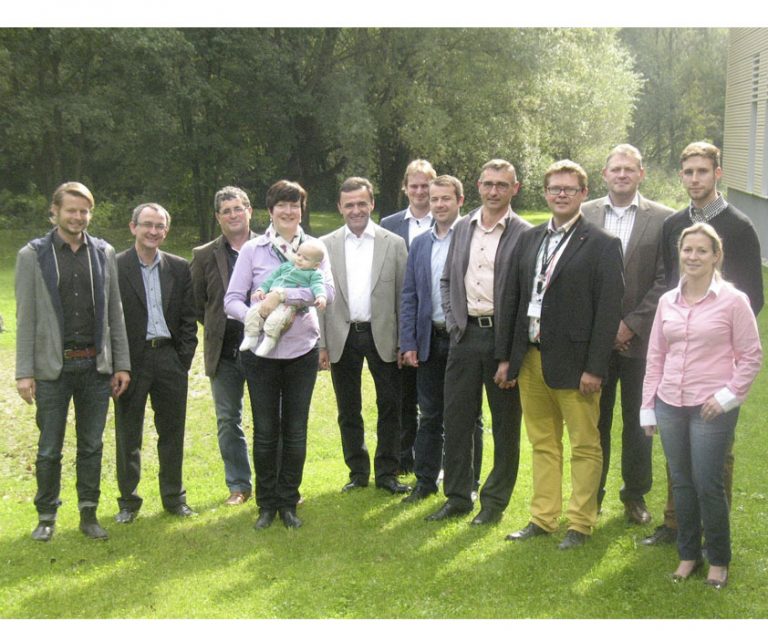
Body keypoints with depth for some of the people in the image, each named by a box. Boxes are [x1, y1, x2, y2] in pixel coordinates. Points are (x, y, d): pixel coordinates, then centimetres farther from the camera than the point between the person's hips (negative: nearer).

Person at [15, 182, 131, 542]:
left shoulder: (103, 253, 6)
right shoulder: (33, 255, -2)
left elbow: (115, 312, 8)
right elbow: (25, 318, -4)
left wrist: (121, 363, 5)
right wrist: (24, 373, -8)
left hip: (96, 366, 2)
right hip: (53, 367, -2)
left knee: (91, 447, 10)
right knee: (49, 450, 7)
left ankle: (89, 515, 21)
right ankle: (46, 516, 22)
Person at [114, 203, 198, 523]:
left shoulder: (179, 268, 7)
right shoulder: (115, 267, -5)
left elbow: (188, 317, 8)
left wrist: (184, 358, 0)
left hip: (170, 359, 3)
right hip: (131, 360, -3)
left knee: (172, 432, 10)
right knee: (128, 434, 7)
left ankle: (174, 497, 23)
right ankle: (128, 500, 20)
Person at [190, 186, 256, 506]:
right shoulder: (204, 256, 4)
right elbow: (197, 303, 9)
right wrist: (216, 328, 2)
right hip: (224, 352, 2)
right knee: (228, 420, 9)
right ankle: (239, 484, 22)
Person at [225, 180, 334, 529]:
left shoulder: (314, 247, 2)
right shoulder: (252, 249, 0)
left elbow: (327, 291, -13)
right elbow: (232, 300, -2)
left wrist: (282, 295, -23)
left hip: (302, 351, 1)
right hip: (262, 352, -1)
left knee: (295, 430, 8)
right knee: (265, 430, 6)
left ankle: (288, 502, 21)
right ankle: (266, 503, 20)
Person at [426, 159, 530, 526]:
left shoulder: (525, 234, -5)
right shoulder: (462, 228, 10)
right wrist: (452, 321, 4)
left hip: (503, 338, -4)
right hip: (465, 334, 4)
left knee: (505, 425, 6)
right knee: (456, 419, 8)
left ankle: (495, 501, 19)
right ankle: (457, 496, 21)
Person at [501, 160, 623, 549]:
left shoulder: (602, 245, -6)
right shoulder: (530, 239, 11)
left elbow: (609, 309, -10)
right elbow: (513, 298, 13)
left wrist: (595, 368, -15)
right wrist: (507, 357, 9)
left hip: (574, 362, -5)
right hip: (531, 358, 6)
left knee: (585, 446, 5)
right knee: (542, 443, 14)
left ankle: (580, 524, 16)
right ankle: (543, 517, 25)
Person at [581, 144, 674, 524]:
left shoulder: (663, 219, -1)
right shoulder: (584, 215, 4)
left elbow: (665, 281, -5)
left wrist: (632, 324, -11)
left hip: (639, 337, -1)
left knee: (637, 422, 9)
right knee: (594, 419, 9)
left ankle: (635, 496, 24)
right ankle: (590, 496, 22)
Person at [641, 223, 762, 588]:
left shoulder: (733, 301, -7)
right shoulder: (667, 301, 7)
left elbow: (751, 356, -3)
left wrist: (727, 395, -11)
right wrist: (648, 406, 9)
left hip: (712, 409, -4)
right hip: (670, 407, 4)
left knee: (708, 485, 0)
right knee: (681, 483, 11)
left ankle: (719, 560, 19)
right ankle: (688, 555, 26)